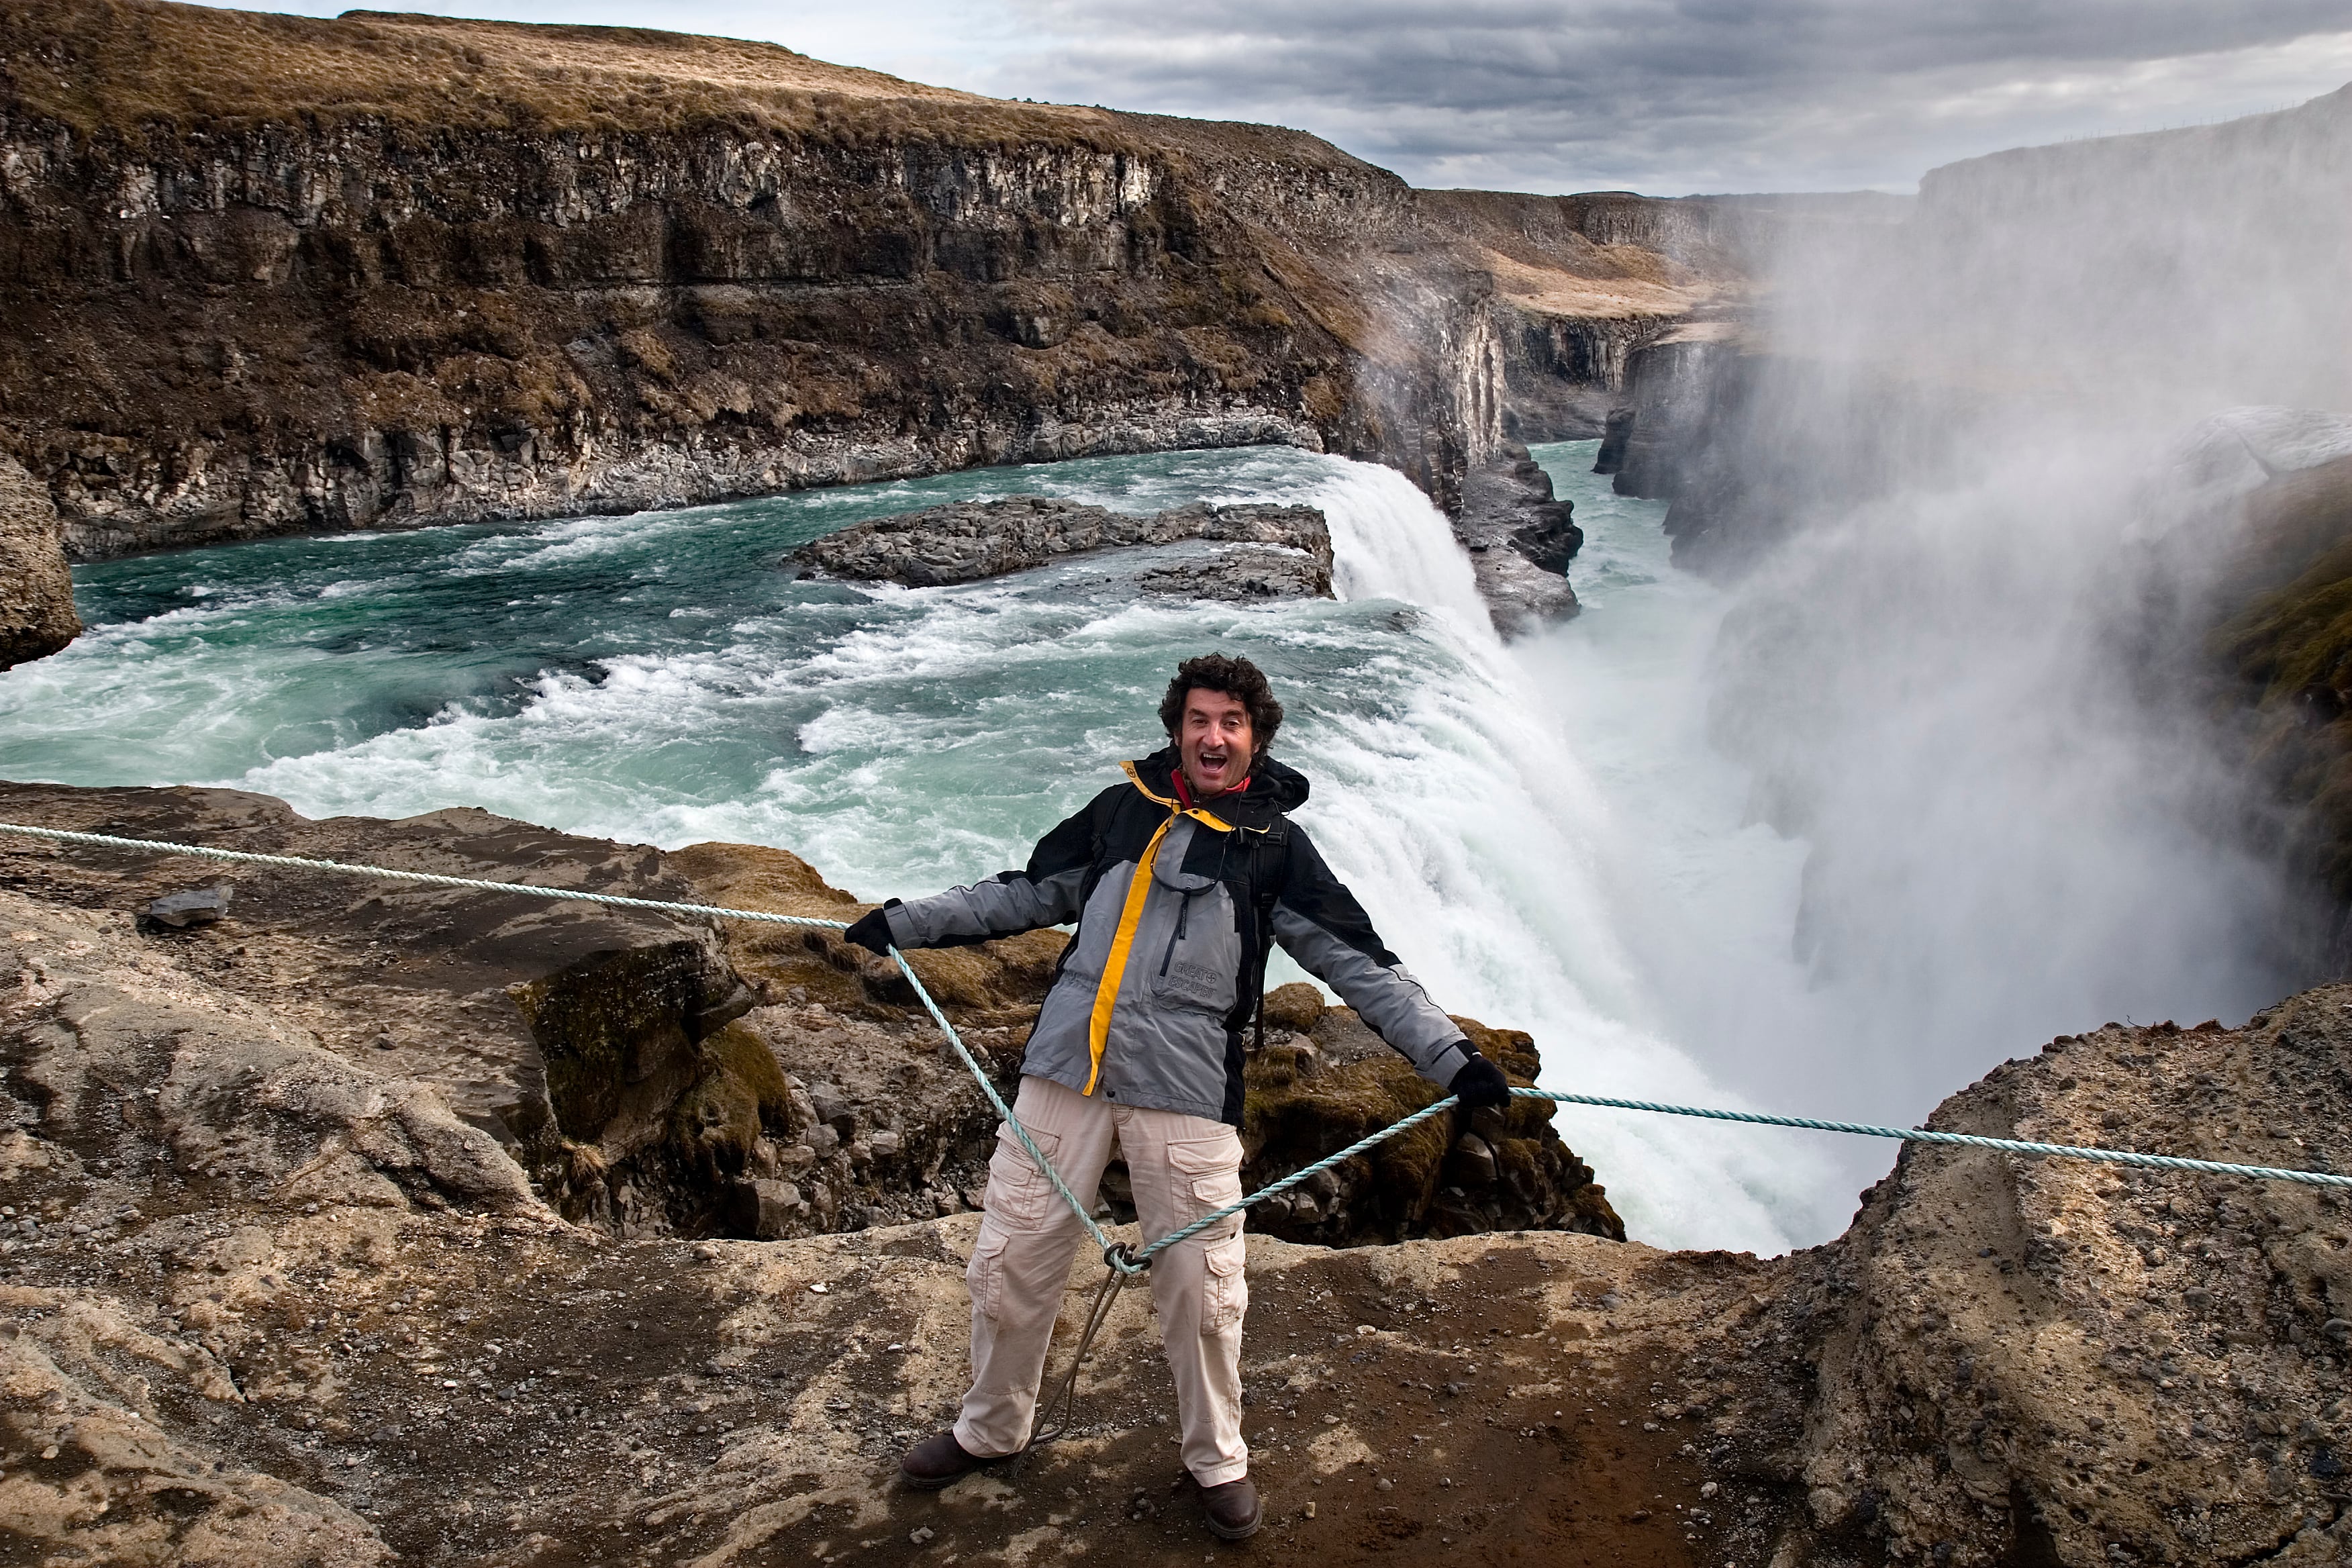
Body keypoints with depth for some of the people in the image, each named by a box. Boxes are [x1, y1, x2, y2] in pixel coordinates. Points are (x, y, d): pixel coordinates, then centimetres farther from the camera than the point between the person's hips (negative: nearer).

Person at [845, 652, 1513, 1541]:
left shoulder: (1275, 842, 7)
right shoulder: (1122, 808, 13)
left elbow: (1357, 962, 3)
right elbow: (1030, 895, 22)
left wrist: (1452, 1058, -5)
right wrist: (902, 923, 23)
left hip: (1185, 1084, -2)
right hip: (1065, 1065, 2)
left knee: (1200, 1285, 3)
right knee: (1011, 1258, 9)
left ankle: (1216, 1460, 27)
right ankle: (990, 1428, 33)